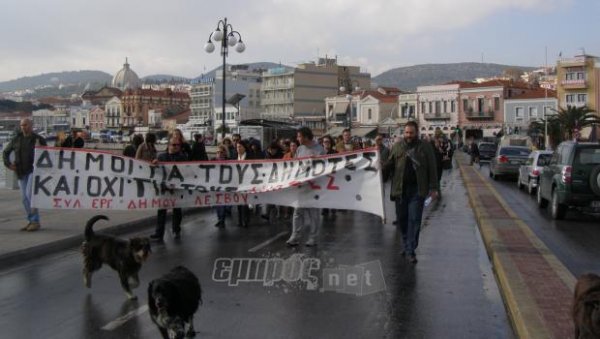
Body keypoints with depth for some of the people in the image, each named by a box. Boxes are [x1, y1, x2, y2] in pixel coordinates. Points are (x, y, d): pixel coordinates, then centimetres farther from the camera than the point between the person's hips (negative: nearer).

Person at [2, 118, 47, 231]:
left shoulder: (39, 139, -2)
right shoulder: (16, 139, 8)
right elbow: (5, 152, 18)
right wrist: (8, 164, 5)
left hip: (34, 170, -5)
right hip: (21, 172, 5)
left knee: (30, 193, -18)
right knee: (25, 197, 6)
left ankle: (35, 221, -13)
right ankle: (31, 221, 16)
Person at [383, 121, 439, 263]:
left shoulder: (425, 147, 3)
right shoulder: (397, 147, 8)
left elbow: (432, 168, 2)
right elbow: (388, 166, 8)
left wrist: (433, 187, -3)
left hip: (417, 190, -2)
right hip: (400, 189, 3)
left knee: (414, 220, -5)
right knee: (402, 219, 9)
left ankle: (411, 250, -1)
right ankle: (407, 245, 26)